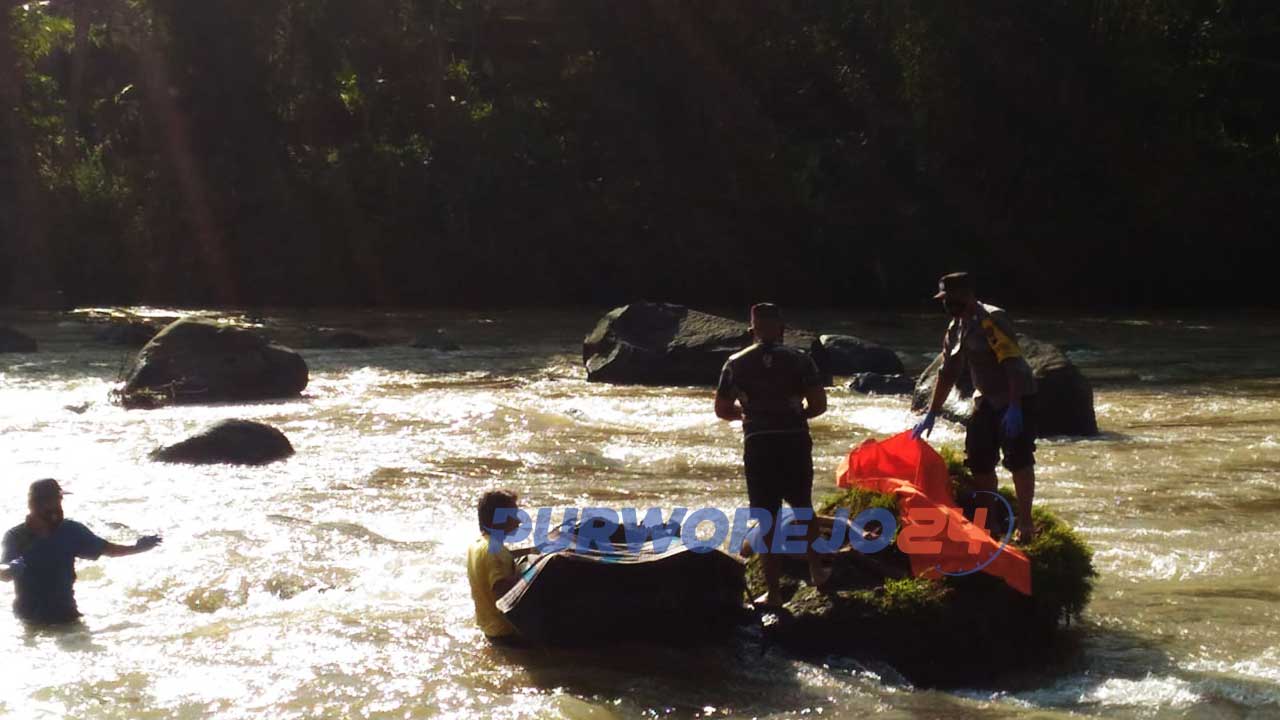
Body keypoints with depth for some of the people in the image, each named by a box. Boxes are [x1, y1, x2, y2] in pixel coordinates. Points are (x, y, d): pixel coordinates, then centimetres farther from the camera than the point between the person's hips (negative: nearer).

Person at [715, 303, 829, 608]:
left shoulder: (736, 363, 4)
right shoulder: (800, 360, 1)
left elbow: (722, 410, 7)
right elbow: (819, 405, -2)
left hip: (758, 445, 0)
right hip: (795, 441, 1)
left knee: (768, 519, 4)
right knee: (803, 507, 23)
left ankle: (774, 592, 6)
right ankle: (816, 570, 28)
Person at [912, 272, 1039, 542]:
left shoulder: (992, 320, -19)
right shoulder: (955, 330, 8)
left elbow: (1013, 365, -25)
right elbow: (948, 373, 17)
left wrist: (1014, 408, -30)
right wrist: (931, 414, 17)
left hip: (1017, 399, -8)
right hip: (986, 400, 8)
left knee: (1018, 460, -10)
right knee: (979, 460, 7)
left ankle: (1025, 523, -3)